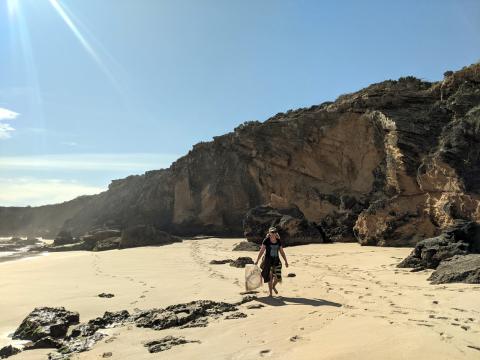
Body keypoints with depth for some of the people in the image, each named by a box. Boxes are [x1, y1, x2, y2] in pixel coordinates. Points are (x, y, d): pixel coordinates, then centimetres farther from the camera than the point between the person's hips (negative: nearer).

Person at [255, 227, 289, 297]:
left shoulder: (278, 241, 5)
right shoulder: (266, 240, -6)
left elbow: (282, 252, 11)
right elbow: (261, 251, -7)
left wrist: (286, 261, 12)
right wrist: (257, 261, -9)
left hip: (276, 260, 3)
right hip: (268, 260, -3)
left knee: (278, 277, -2)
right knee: (270, 277, 0)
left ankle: (273, 286, 30)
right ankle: (270, 292, 17)